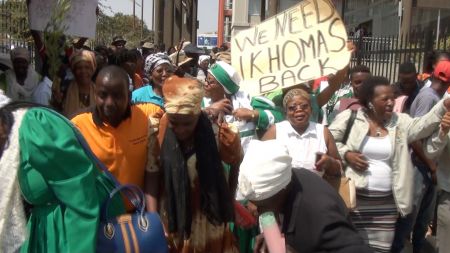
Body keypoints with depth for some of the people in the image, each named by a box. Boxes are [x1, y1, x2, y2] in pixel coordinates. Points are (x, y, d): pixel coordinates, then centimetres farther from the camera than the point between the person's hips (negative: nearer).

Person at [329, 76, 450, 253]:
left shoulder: (400, 121, 5)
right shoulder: (349, 117, -2)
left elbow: (422, 126, -12)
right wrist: (345, 154, -15)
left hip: (386, 202, 3)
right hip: (354, 197, -3)